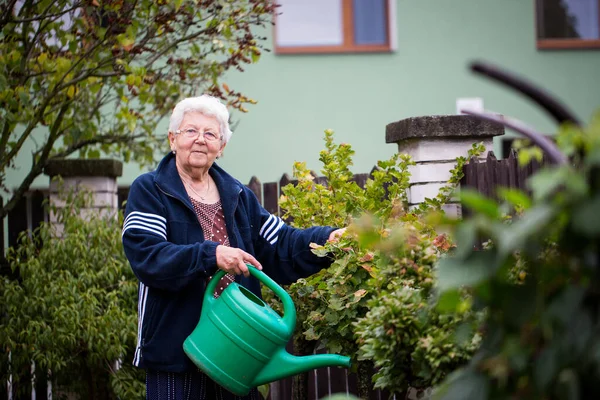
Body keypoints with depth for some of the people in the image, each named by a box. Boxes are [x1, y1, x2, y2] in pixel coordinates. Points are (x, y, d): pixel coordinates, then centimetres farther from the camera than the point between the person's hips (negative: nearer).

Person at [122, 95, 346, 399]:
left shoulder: (238, 196, 17)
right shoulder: (149, 191, -1)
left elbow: (280, 247, 11)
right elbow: (145, 254, -17)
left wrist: (328, 239, -6)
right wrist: (210, 255, -28)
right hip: (175, 349, -5)